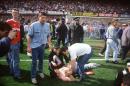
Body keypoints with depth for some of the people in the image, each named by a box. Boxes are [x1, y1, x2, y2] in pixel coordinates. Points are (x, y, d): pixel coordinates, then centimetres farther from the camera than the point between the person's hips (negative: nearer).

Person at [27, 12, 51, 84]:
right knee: (34, 61, 1)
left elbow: (48, 35, 10)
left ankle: (40, 71, 41)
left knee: (41, 60, 19)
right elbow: (29, 36, -11)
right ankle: (33, 76, 12)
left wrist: (49, 44, 4)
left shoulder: (47, 25, -1)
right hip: (35, 46, -4)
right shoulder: (33, 25, -12)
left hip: (43, 46, 4)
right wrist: (29, 46, -13)